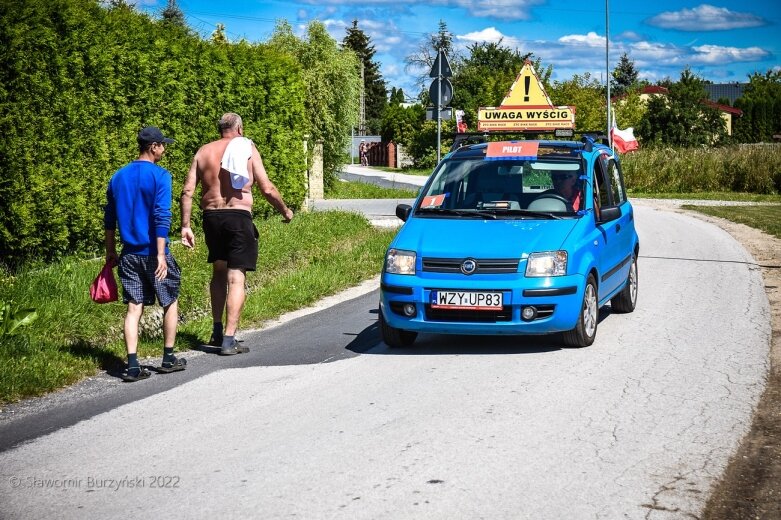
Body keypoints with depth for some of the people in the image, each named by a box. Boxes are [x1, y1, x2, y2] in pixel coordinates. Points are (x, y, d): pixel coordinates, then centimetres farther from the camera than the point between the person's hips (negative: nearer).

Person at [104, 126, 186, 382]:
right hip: (153, 252, -5)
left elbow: (109, 218, 14)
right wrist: (161, 254, -19)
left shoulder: (118, 177, 9)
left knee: (134, 308, 4)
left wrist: (110, 251, 23)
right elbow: (161, 216, -17)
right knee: (170, 302, 13)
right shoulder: (160, 175, -9)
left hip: (129, 254, 5)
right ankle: (168, 359, 19)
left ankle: (133, 366, -2)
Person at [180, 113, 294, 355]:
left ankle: (217, 332, 27)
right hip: (238, 216, -4)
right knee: (235, 278, -4)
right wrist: (286, 211, 10)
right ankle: (229, 340, -8)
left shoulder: (203, 151, 9)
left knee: (219, 273, 22)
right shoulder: (247, 149, 0)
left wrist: (185, 226, 7)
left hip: (211, 217, 4)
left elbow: (187, 191, 3)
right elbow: (267, 189, -4)